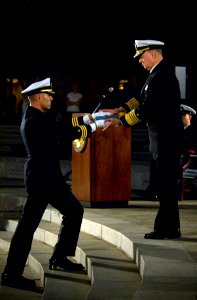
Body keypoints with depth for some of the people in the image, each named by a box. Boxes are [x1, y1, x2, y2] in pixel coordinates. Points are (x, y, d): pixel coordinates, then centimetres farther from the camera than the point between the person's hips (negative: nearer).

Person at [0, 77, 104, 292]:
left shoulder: (36, 117, 13)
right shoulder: (35, 120, -18)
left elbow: (62, 126, 17)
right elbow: (65, 132, -19)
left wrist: (86, 118, 10)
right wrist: (93, 127, -7)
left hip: (49, 178, 11)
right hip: (41, 179, -11)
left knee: (74, 211, 17)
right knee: (28, 224, -8)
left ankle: (59, 258, 25)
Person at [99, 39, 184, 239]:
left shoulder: (161, 76, -19)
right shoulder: (160, 72, 13)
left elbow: (145, 111, -22)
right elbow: (142, 100, 18)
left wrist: (119, 121, -13)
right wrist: (119, 110, 8)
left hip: (166, 138, -10)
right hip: (166, 136, 10)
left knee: (167, 183, -5)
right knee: (168, 183, 13)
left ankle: (167, 228, 0)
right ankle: (169, 228, 20)